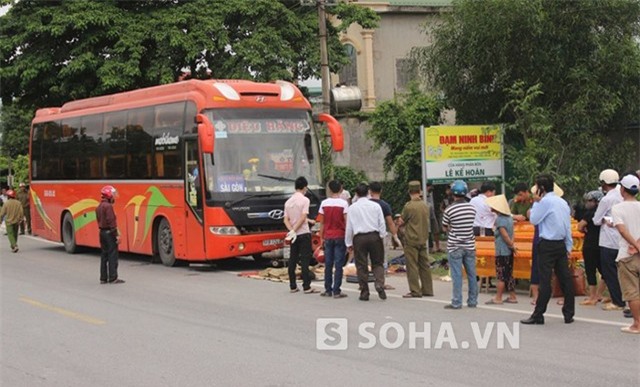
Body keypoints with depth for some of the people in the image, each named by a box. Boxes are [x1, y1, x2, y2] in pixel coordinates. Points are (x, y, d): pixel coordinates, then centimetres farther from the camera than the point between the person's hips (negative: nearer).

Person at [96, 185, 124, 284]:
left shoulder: (99, 207, 14)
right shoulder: (108, 206, -16)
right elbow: (111, 221, -21)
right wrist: (117, 235, -19)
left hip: (102, 232, 9)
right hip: (109, 233, -9)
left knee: (104, 255, 11)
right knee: (112, 255, -5)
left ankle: (103, 278, 13)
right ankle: (113, 278, -5)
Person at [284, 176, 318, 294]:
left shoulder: (288, 201, 10)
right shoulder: (305, 200, -8)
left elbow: (286, 220, 3)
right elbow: (303, 218, -16)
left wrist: (292, 230, -9)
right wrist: (294, 231, -13)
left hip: (294, 235, 6)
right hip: (304, 233, -6)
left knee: (292, 260, 8)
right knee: (305, 260, -5)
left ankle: (292, 286, 11)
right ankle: (306, 287, -7)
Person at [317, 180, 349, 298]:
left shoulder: (324, 203, 1)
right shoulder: (343, 203, -8)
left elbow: (322, 222, 4)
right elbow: (346, 222, -9)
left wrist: (321, 237, 12)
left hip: (328, 237, 3)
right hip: (340, 236, -3)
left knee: (328, 264, 9)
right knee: (339, 265, -1)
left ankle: (328, 290, 12)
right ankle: (336, 291, -3)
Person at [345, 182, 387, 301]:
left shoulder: (352, 208, 1)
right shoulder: (375, 206, 2)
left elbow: (349, 227, 3)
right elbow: (382, 223, 3)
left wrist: (349, 243, 10)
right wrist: (382, 237, 13)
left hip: (359, 238, -1)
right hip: (374, 236, 1)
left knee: (361, 266, 5)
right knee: (378, 263, 9)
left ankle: (364, 292, 6)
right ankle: (380, 285, -14)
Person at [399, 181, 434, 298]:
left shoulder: (408, 206, -14)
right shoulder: (425, 205, 4)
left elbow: (401, 222, -5)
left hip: (411, 239, -6)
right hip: (423, 239, 6)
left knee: (412, 265, -1)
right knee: (424, 265, 11)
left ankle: (415, 291, -1)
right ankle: (428, 289, 14)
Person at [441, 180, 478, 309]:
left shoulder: (449, 210, -13)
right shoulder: (472, 208, -1)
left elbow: (445, 228, -2)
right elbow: (471, 225, 10)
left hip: (454, 247, -4)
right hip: (469, 245, 4)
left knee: (457, 275, -1)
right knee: (472, 274, 10)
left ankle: (457, 302, 0)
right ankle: (472, 301, 16)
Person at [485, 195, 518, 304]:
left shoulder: (499, 219, -15)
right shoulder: (509, 218, 11)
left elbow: (505, 235, -18)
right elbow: (512, 234, 10)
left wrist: (512, 246, -8)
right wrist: (512, 245, 5)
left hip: (502, 251, -8)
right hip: (509, 251, 8)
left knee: (501, 276, -3)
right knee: (509, 274, 12)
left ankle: (498, 298, 2)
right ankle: (512, 297, 14)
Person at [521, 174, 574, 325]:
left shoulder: (545, 201, -12)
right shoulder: (563, 202, 13)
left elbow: (534, 219, -7)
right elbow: (568, 226, 15)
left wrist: (536, 202, 1)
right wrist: (568, 247, 19)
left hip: (547, 245, -7)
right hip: (561, 244, 7)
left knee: (545, 281, -6)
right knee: (565, 278, 7)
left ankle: (538, 315, -2)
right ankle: (569, 314, 10)